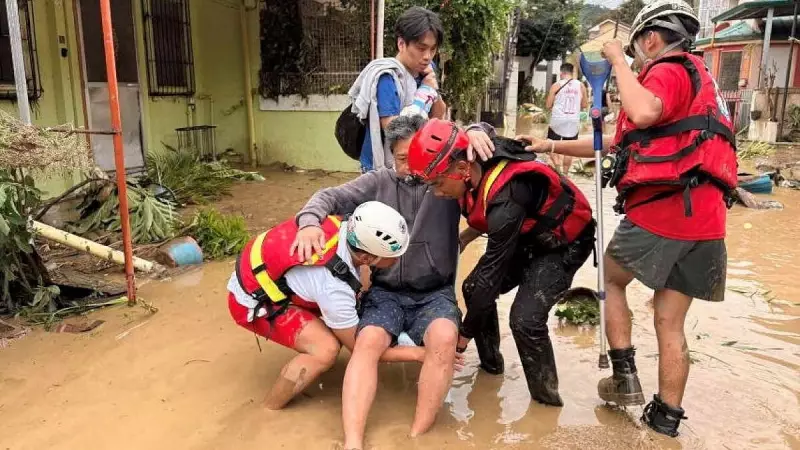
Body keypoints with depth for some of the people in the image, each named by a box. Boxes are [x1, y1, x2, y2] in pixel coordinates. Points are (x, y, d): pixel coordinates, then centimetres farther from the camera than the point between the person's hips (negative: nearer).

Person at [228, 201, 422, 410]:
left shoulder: (346, 227, -18)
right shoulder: (334, 287, -35)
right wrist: (416, 353, -15)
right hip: (252, 300, -8)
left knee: (343, 313, 5)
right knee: (326, 349, -21)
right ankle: (268, 412, -2)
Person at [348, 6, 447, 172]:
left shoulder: (423, 70, 1)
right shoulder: (386, 77, -19)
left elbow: (439, 117, 8)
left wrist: (433, 89, -11)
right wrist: (425, 91, -18)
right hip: (384, 169, -6)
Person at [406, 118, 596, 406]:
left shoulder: (506, 201, -38)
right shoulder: (477, 169, -16)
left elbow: (492, 272, -29)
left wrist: (465, 334, -20)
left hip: (563, 243, -8)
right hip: (526, 237, 8)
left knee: (525, 318, -23)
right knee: (473, 288, -3)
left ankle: (546, 398, 0)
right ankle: (490, 361, 19)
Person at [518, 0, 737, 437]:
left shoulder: (669, 71, -3)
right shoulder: (693, 77, 27)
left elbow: (643, 114, -29)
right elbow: (619, 143, 26)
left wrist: (618, 61, -11)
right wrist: (552, 146, 26)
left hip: (658, 214, -8)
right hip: (701, 223, 8)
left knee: (611, 279, 16)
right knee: (670, 323, 12)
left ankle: (624, 375, 14)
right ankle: (665, 419, 19)